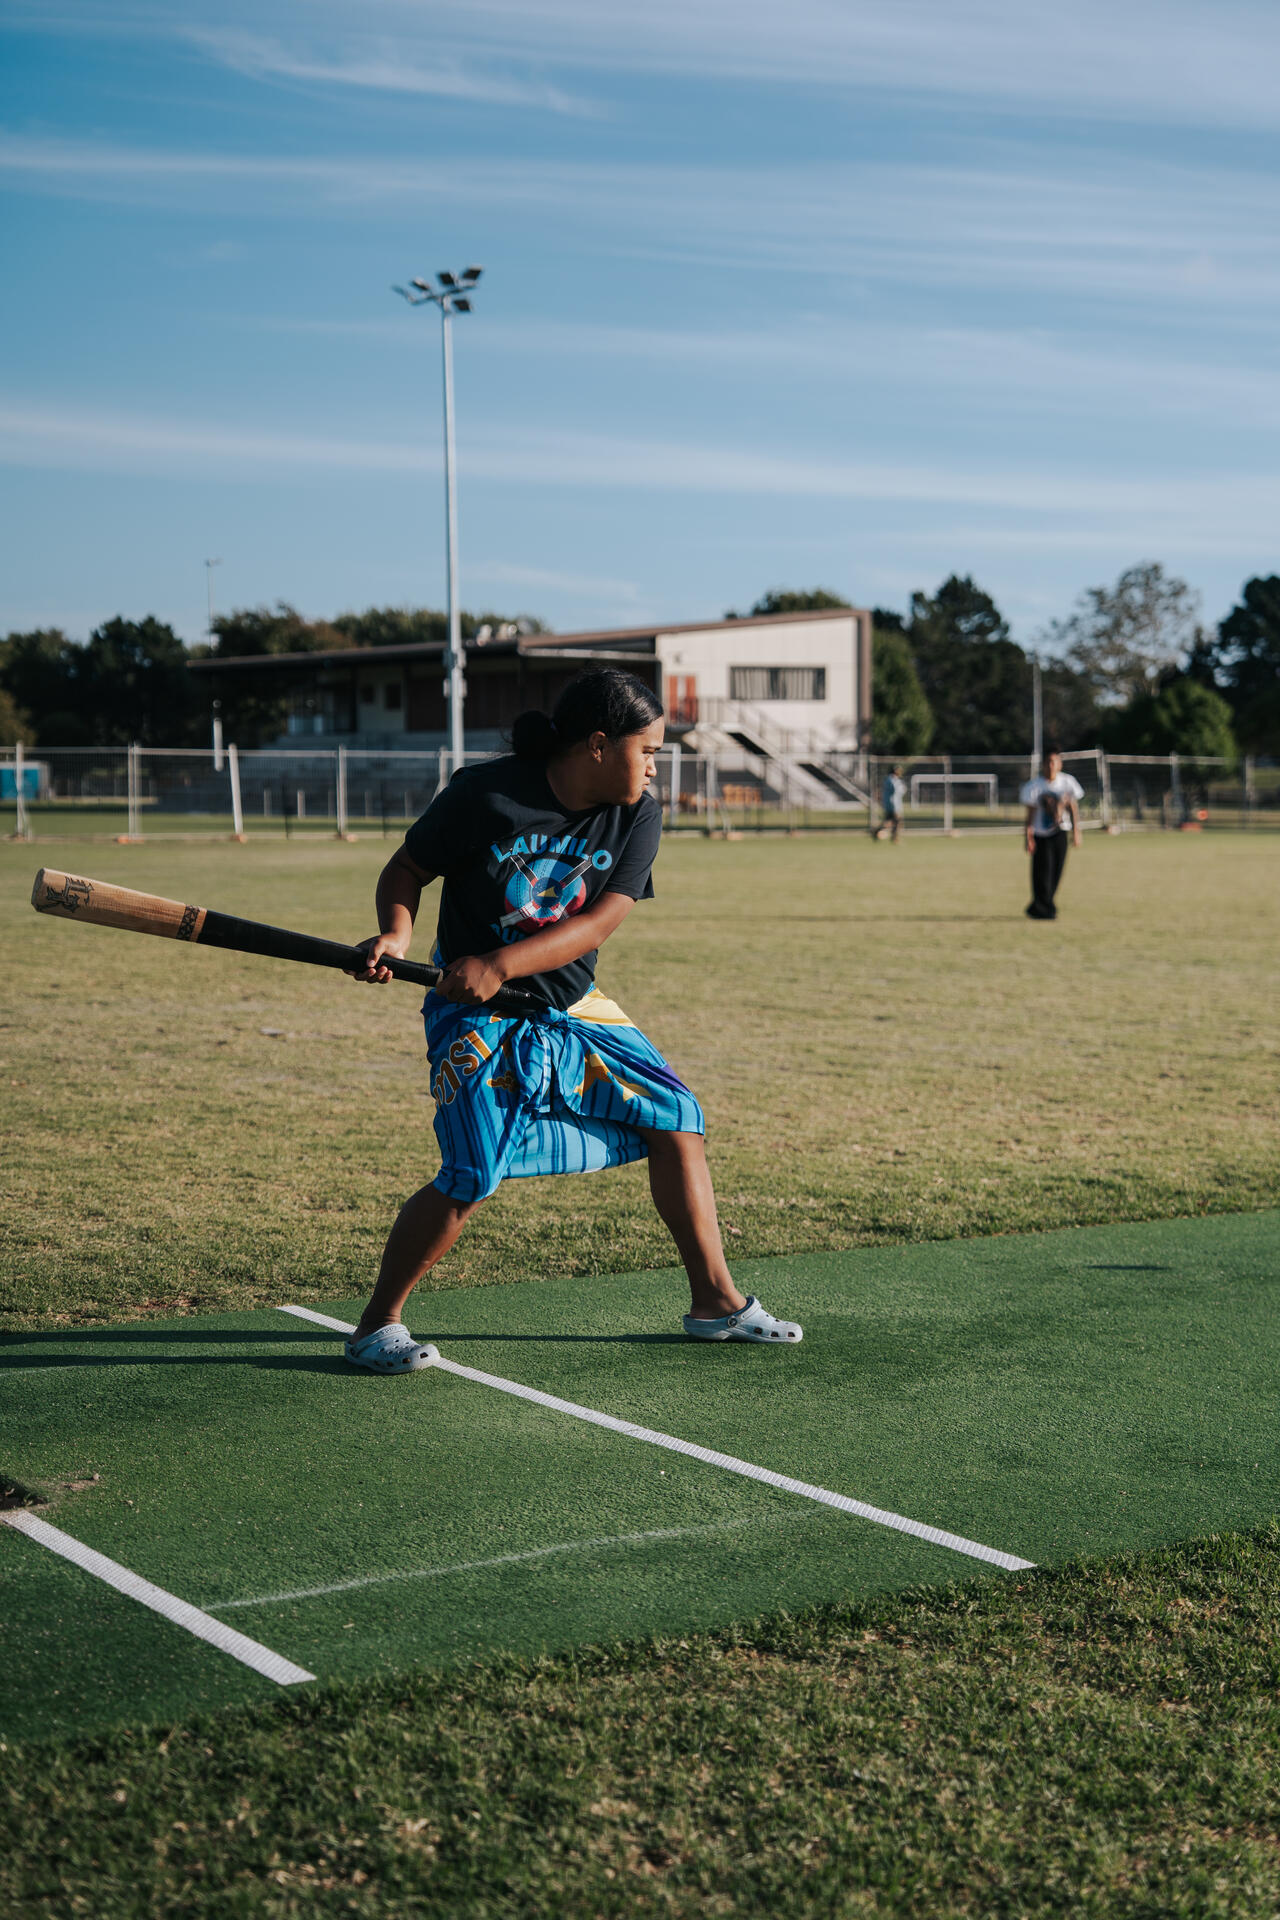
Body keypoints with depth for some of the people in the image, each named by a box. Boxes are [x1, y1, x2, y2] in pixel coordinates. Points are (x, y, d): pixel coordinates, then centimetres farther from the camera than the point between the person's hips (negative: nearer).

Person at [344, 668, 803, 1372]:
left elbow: (601, 921, -15)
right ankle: (376, 1325, 0)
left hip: (574, 1007, 6)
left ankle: (715, 1301, 16)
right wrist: (395, 932, -26)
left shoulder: (637, 815, -5)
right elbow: (405, 870, -4)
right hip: (478, 1016, -6)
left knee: (675, 1119, 3)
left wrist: (501, 963, -28)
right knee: (473, 1174, -18)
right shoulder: (484, 795, -16)